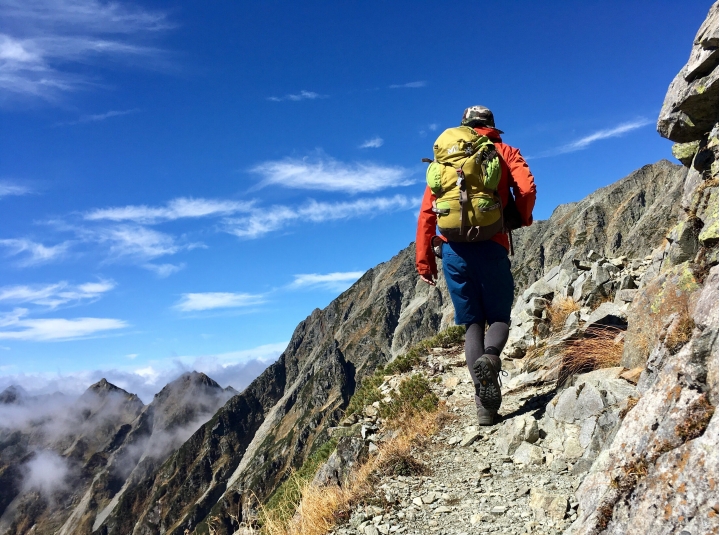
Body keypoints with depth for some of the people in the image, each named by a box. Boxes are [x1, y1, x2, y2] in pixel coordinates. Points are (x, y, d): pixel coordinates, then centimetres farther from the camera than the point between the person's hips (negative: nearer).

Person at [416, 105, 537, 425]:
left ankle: (485, 405, 0)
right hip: (491, 246, -2)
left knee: (472, 323, 10)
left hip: (453, 249, 2)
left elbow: (427, 210, 10)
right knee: (499, 317, 14)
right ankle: (490, 356, -21)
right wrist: (523, 219, 14)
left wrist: (423, 259, 11)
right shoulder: (504, 151, 13)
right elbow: (527, 188, -6)